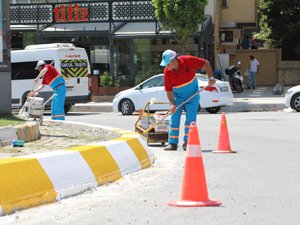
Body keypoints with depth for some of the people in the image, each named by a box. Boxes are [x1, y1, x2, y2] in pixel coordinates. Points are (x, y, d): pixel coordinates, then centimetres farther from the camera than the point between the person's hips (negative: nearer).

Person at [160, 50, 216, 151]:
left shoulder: (188, 61, -24)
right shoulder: (167, 72, -19)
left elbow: (206, 63, -12)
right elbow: (169, 90, -13)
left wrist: (210, 77, -21)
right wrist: (172, 104, -25)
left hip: (192, 95, -1)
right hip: (178, 97, 1)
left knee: (190, 119, -5)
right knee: (174, 119, -3)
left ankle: (187, 142, 1)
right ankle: (172, 143, 3)